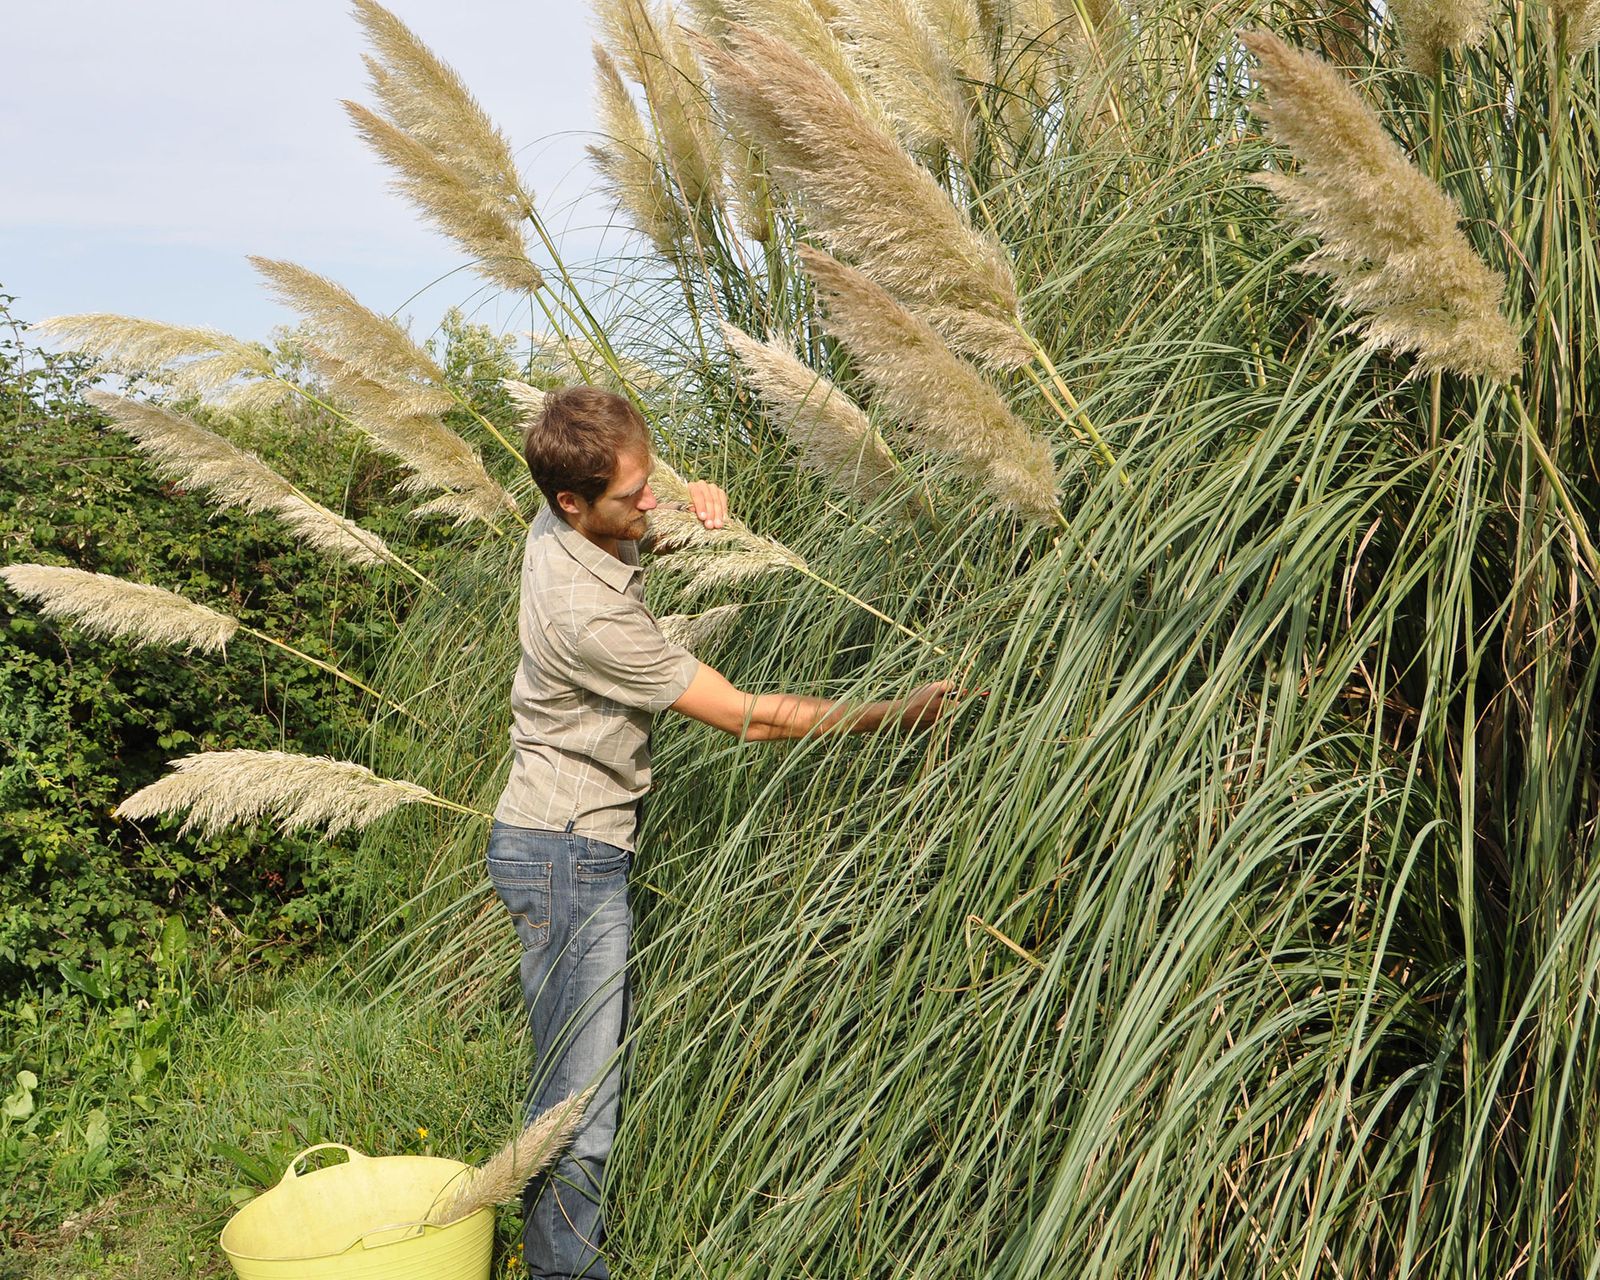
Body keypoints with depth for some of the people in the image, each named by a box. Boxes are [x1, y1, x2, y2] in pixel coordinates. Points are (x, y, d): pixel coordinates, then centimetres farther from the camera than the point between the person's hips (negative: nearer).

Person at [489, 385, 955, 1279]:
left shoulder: (565, 525, -2)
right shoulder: (589, 616, -28)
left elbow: (643, 535, 25)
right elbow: (748, 718, -22)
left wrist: (696, 503, 1)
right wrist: (895, 714, -18)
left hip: (580, 842, 10)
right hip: (569, 852, -10)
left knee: (591, 1071, 18)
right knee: (582, 1095, -5)